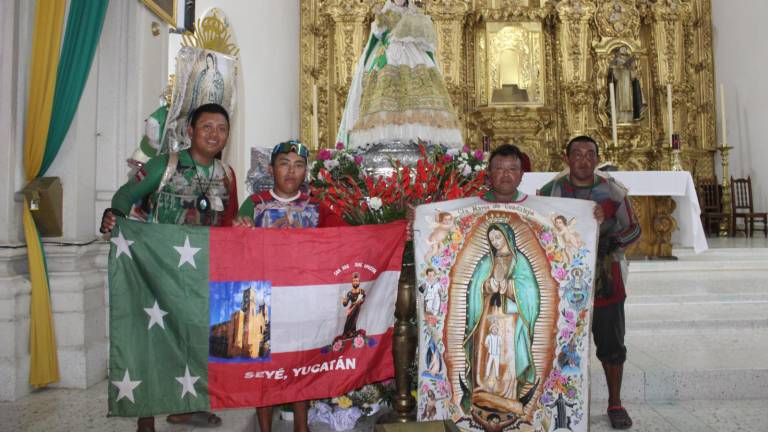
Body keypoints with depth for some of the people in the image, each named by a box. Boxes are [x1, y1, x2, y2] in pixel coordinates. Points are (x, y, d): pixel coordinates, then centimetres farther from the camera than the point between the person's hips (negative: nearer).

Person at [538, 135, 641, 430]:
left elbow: (633, 230, 3)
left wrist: (609, 242, -15)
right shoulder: (551, 191, -2)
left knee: (611, 345, 11)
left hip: (605, 283, 0)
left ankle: (615, 404, 31)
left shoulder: (613, 192, -3)